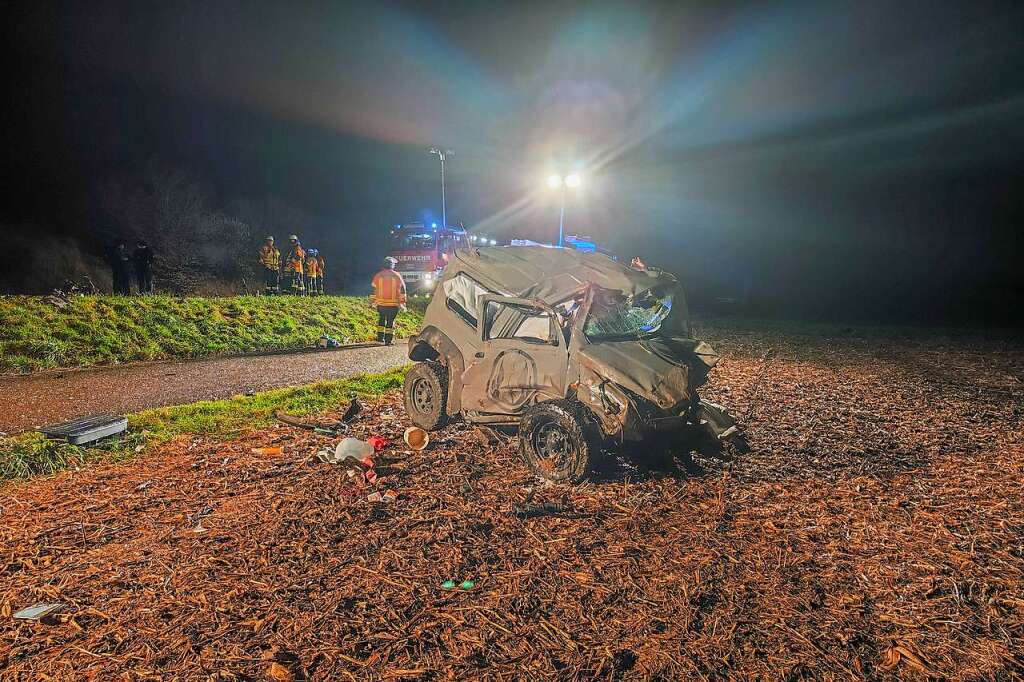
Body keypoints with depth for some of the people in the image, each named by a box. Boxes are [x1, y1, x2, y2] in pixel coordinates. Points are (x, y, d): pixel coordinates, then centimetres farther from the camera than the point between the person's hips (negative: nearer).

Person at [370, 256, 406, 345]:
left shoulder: (378, 276, 1)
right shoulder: (397, 276, -2)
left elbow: (374, 290, 5)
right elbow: (402, 290, -1)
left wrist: (373, 301, 14)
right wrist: (402, 303, 4)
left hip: (381, 304, 2)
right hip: (393, 305, -2)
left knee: (381, 320, 19)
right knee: (390, 322, 3)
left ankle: (380, 337, 18)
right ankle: (388, 340, 1)